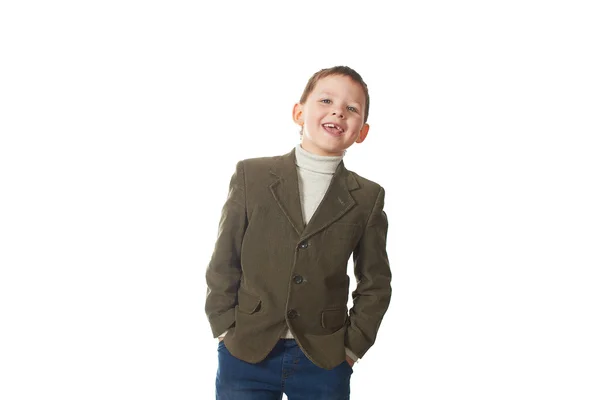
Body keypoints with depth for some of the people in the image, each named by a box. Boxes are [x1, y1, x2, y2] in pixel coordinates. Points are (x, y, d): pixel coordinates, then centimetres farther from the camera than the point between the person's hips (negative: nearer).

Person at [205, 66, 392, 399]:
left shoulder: (368, 198, 1)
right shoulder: (251, 175, -1)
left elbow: (375, 283, 6)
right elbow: (224, 263, 1)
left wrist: (353, 346, 0)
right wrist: (226, 331, -3)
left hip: (324, 363, 1)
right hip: (246, 357, 0)